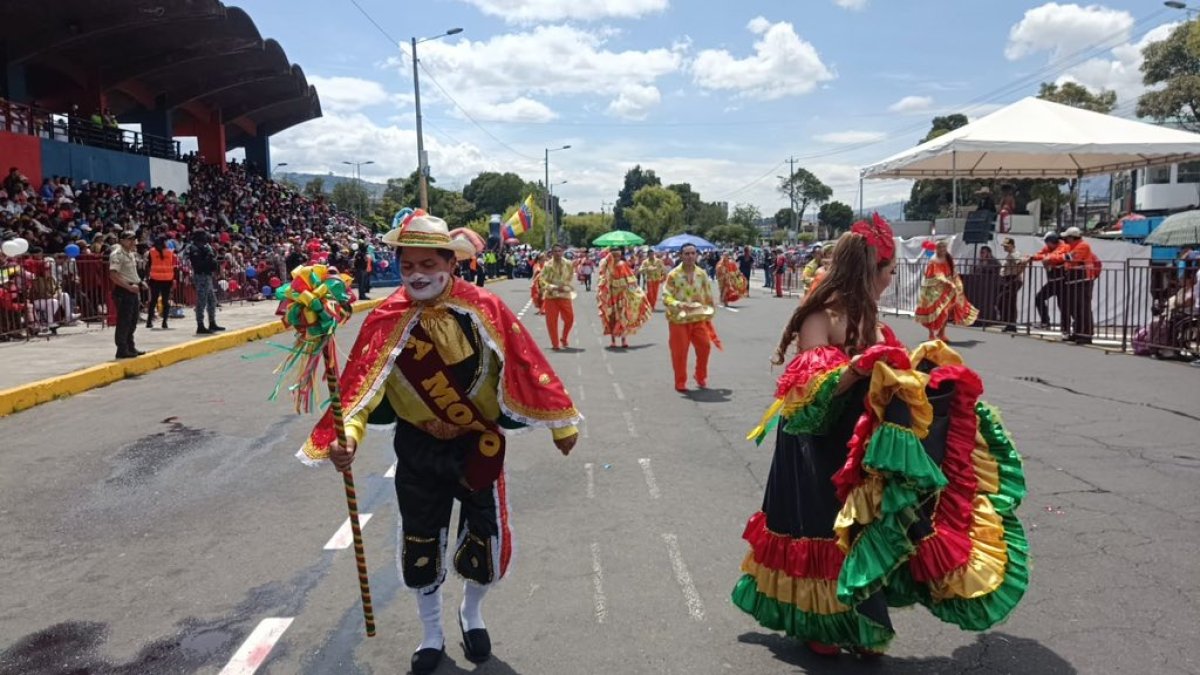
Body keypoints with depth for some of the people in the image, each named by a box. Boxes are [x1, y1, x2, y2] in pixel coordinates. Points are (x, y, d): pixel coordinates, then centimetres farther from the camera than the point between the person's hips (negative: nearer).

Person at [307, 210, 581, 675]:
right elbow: (361, 384, -20)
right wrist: (347, 436, -39)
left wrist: (561, 424, -5)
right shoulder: (387, 319, -13)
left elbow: (525, 366, -10)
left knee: (487, 536, 10)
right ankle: (431, 633, 38)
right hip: (419, 449, 1)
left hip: (480, 443, -1)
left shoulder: (483, 308, -15)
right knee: (420, 543, 13)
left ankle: (472, 613, 42)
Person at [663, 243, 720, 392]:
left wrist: (710, 312, 12)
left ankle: (701, 377, 23)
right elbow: (666, 297, -13)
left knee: (705, 346, 0)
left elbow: (708, 296, 14)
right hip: (679, 319, -3)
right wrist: (679, 304, -30)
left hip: (699, 318, 4)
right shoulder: (673, 275, -9)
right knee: (679, 352, 1)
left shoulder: (702, 274, 4)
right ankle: (680, 383, 16)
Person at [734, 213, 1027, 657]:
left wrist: (918, 363, 6)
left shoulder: (865, 314, 8)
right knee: (825, 533, 4)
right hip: (820, 446, -8)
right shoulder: (821, 317, -18)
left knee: (862, 531, 11)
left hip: (862, 442, 8)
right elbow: (804, 392, -23)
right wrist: (854, 369, -34)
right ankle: (818, 624, 23)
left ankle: (854, 623, 27)